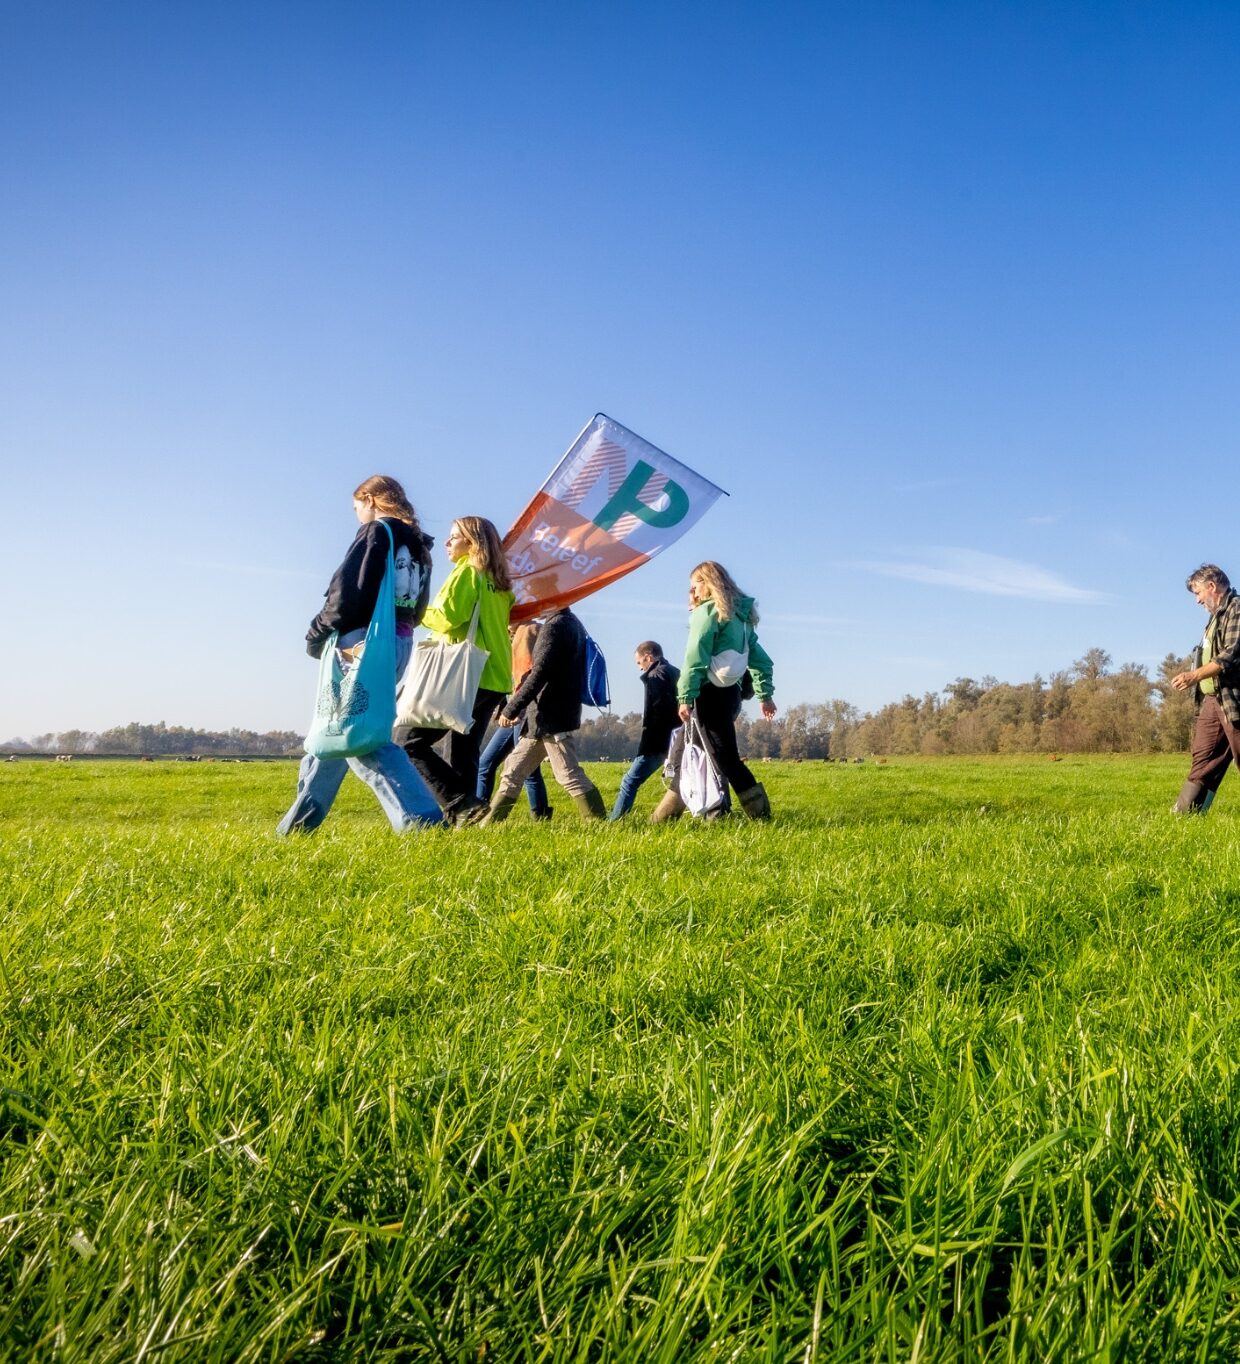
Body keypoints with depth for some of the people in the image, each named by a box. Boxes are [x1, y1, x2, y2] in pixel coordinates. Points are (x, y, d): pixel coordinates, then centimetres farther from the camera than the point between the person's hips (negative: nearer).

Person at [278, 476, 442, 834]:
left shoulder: (377, 531, -5)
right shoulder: (418, 545, 18)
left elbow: (349, 591, -14)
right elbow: (417, 608, 15)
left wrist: (319, 633, -3)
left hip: (365, 643, -9)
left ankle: (421, 819, -19)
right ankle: (298, 824, 28)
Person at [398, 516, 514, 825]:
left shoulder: (467, 571, -6)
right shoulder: (498, 581, 18)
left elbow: (447, 618, -15)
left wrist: (420, 612, 2)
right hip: (494, 678, 9)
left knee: (409, 739, -5)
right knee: (462, 754, 12)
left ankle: (462, 805, -15)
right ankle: (462, 813, 8)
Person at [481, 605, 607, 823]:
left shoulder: (554, 626, -13)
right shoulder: (573, 624, 16)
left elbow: (539, 673, -21)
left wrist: (511, 709, -16)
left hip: (550, 718, -10)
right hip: (542, 719, 10)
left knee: (570, 776, -6)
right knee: (513, 771, 13)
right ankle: (489, 824, 19)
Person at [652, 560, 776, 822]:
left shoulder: (707, 611, -5)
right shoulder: (741, 615, 18)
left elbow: (695, 658, -15)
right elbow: (759, 657, 18)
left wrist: (685, 697, -18)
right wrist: (765, 694, 20)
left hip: (711, 693, -8)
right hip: (731, 692, 8)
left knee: (726, 759, -8)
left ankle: (761, 815, -13)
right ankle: (664, 816, 19)